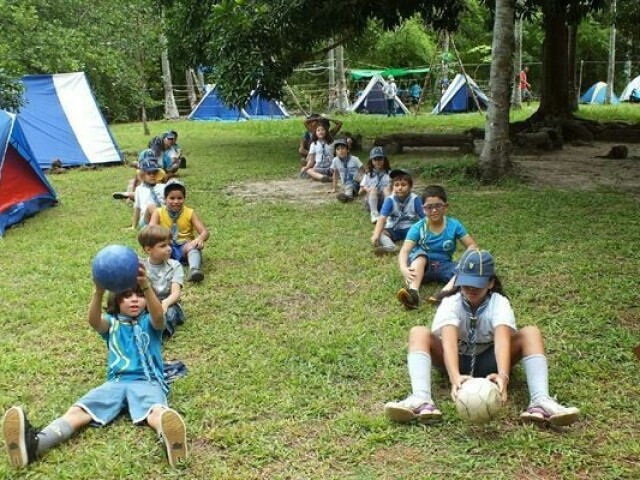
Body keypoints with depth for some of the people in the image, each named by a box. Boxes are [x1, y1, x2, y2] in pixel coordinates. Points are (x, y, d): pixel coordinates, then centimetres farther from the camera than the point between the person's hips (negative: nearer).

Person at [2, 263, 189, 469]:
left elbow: (158, 315, -12)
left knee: (156, 413, -37)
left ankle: (170, 441, -70)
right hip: (116, 381, 3)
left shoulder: (150, 322, 15)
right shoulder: (111, 323, 19)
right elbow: (93, 321, -7)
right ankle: (34, 443, -49)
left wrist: (146, 286, -33)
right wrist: (98, 291, -29)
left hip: (147, 381, -3)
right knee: (77, 411, -25)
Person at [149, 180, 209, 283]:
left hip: (184, 247, -1)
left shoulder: (190, 213, 3)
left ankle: (194, 270, -61)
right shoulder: (158, 213, 4)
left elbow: (204, 231, -6)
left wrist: (200, 239, -31)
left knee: (193, 246, -34)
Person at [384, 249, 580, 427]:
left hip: (488, 362, 0)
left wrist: (503, 375, -59)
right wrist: (455, 376, -59)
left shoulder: (499, 303, -18)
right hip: (457, 361, 0)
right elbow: (449, 340, -39)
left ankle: (540, 401, -42)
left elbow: (502, 338, -39)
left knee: (531, 333, -25)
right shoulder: (450, 303, -19)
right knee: (419, 333, -28)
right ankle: (422, 400, -48)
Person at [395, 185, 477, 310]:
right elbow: (404, 251, -23)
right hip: (422, 266, -1)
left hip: (443, 266, 2)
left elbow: (472, 246, -6)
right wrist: (404, 269, -44)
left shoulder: (454, 225, -7)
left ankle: (445, 292, -51)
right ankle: (413, 291, -54)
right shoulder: (418, 228, -12)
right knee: (419, 253, -33)